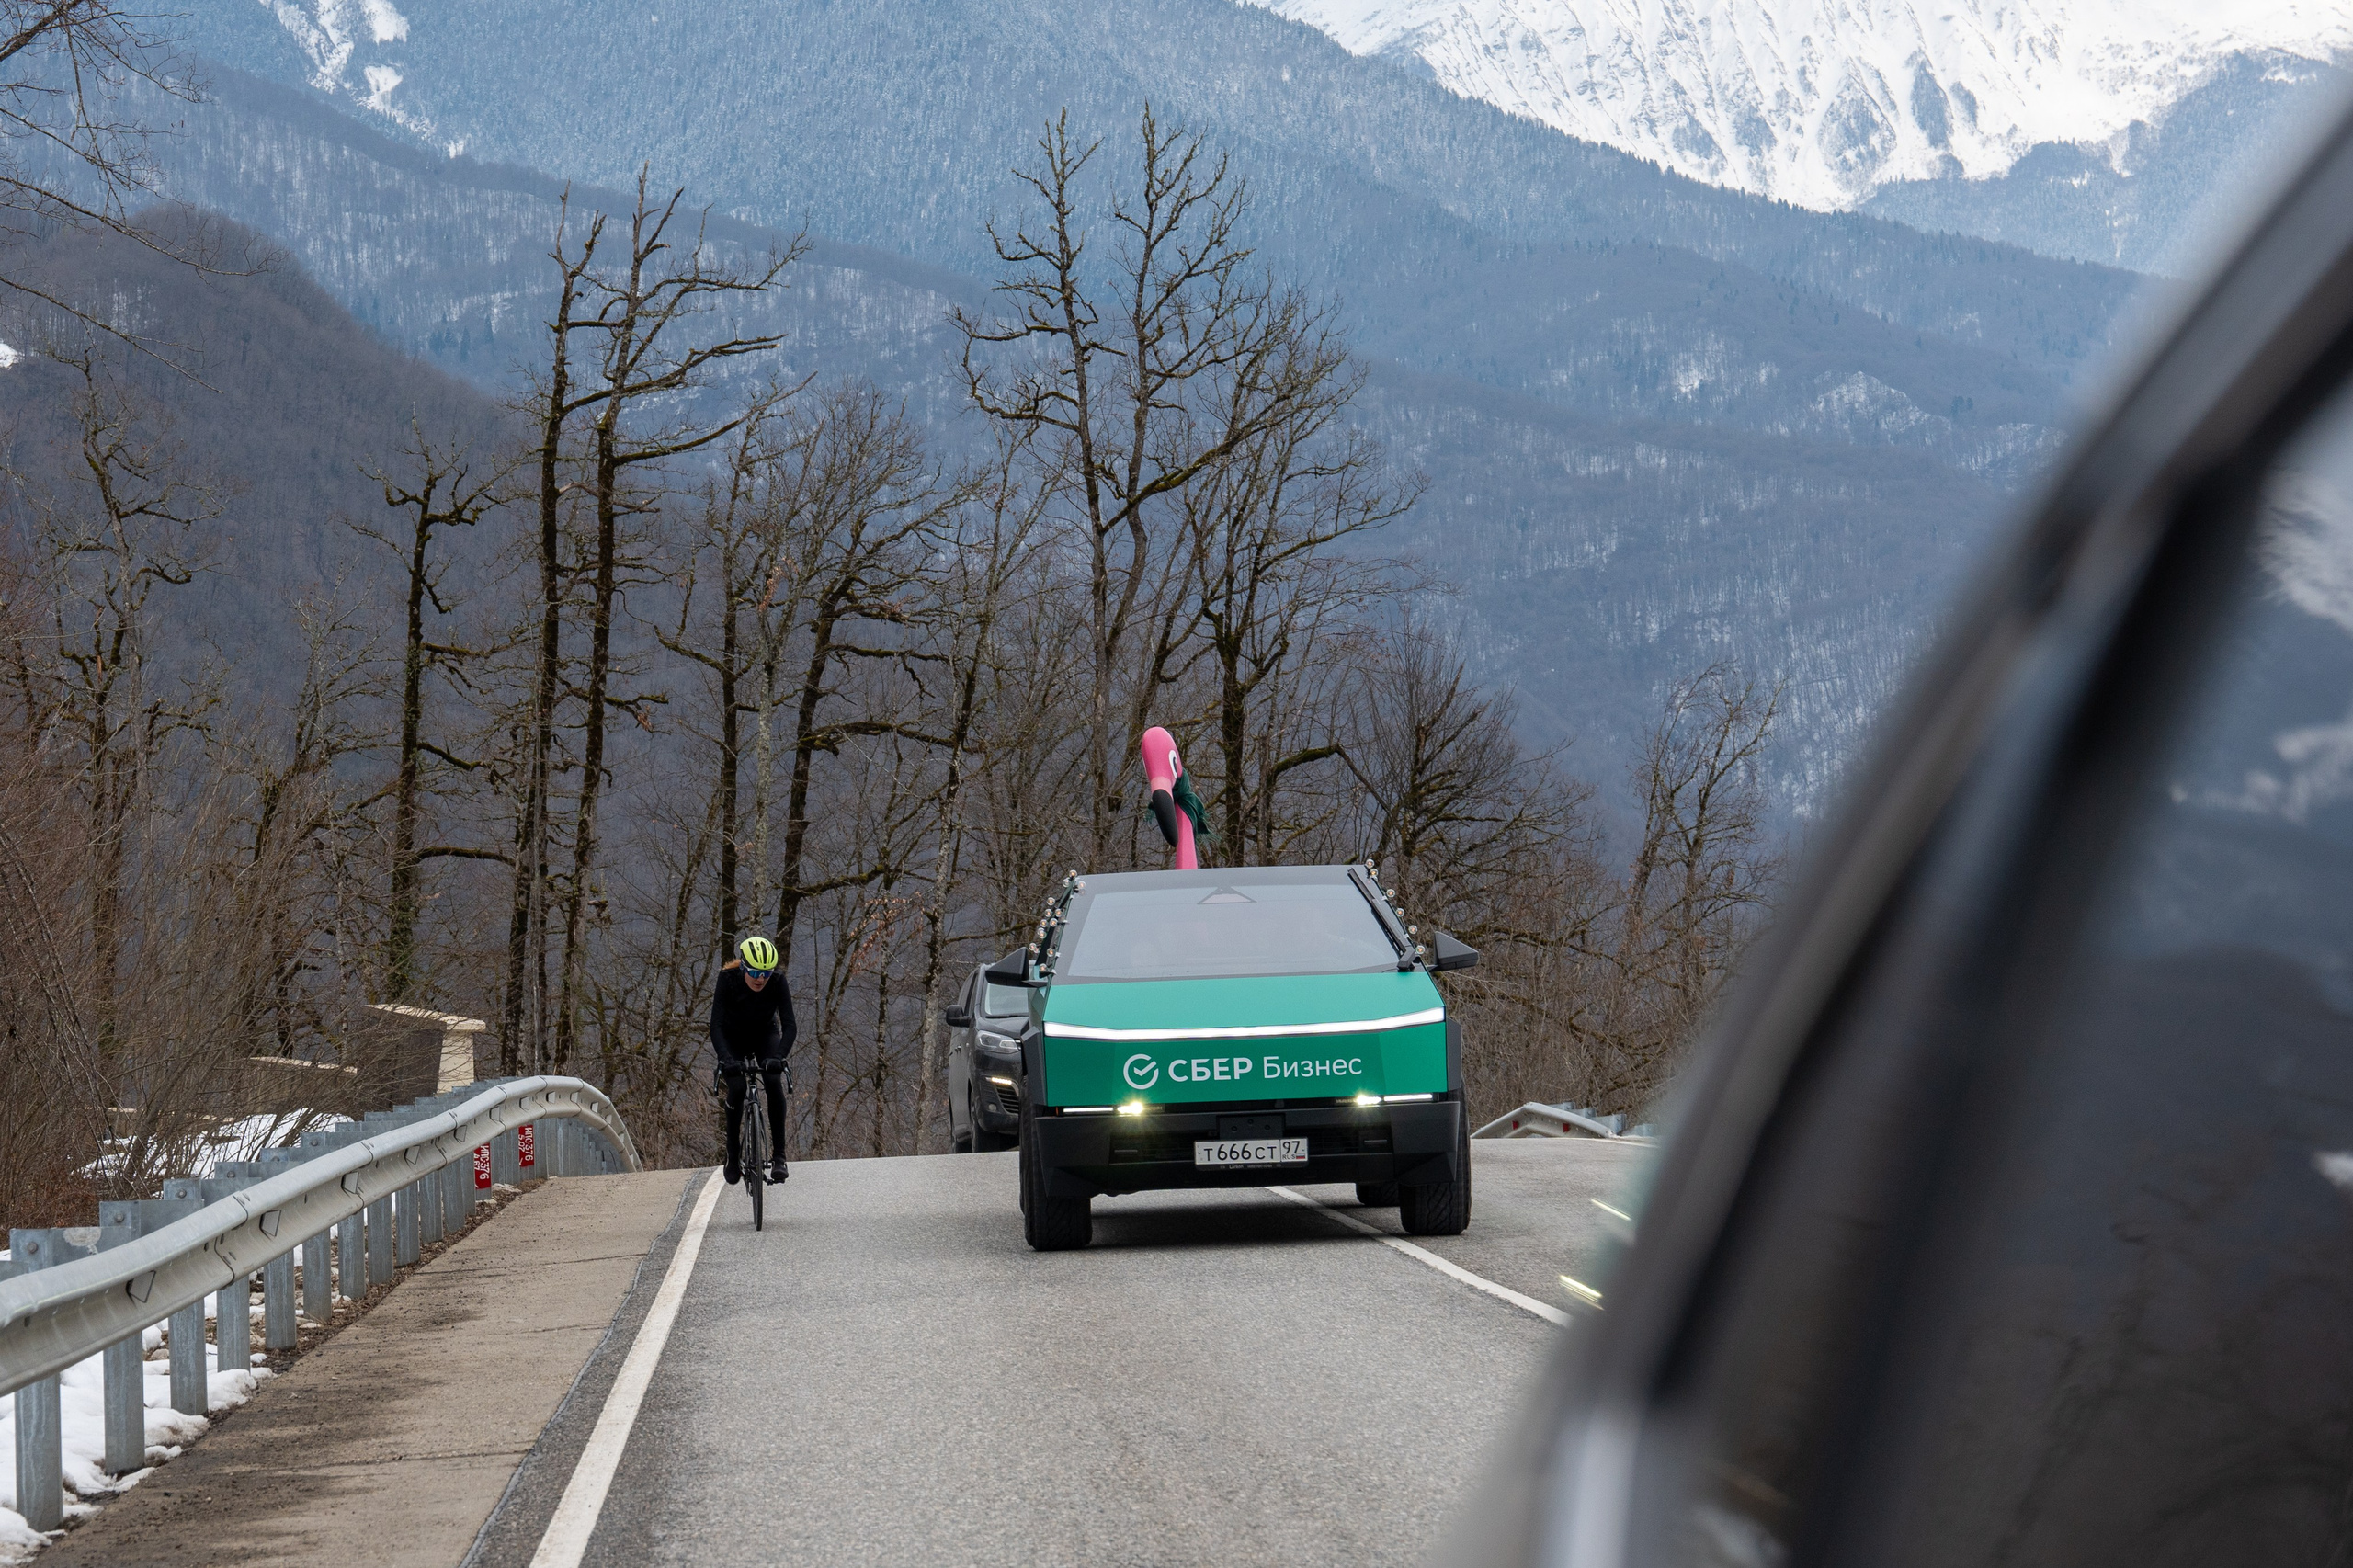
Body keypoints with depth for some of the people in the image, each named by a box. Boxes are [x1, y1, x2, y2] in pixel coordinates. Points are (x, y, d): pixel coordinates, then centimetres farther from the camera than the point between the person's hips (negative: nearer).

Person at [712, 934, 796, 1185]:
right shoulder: (728, 979, -31)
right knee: (737, 1088, -22)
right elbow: (716, 1025, -35)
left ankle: (779, 1155, -19)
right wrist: (726, 1059, -50)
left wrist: (778, 1057, -48)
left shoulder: (777, 982, -28)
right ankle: (733, 1155, -5)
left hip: (765, 1035, 1)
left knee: (774, 1082, -24)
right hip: (733, 1038, -1)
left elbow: (789, 1026, -31)